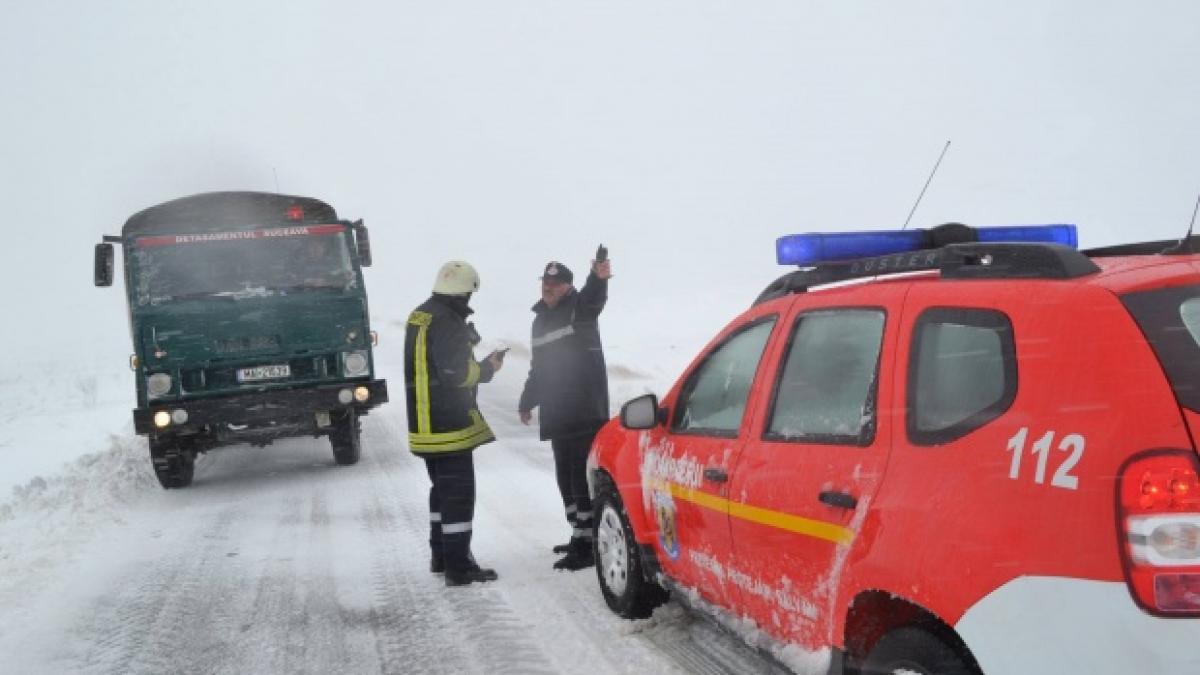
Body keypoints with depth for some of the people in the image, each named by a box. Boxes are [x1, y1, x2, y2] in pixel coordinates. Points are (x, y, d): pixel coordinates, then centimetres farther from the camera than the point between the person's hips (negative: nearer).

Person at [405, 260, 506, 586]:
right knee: (459, 492, -5)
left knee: (442, 488, 20)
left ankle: (441, 556, 29)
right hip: (449, 424, -10)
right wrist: (487, 368, -7)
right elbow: (457, 373, -23)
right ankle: (458, 566, -4)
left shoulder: (419, 317, 12)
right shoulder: (447, 323, -19)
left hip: (424, 423, 10)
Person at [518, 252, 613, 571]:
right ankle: (580, 536, 25)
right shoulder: (540, 320, 18)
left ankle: (588, 544, -11)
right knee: (566, 478, 14)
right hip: (558, 414, 8)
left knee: (584, 477, -11)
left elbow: (593, 297, -31)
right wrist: (527, 401, 35)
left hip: (586, 412, -8)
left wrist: (599, 277, -53)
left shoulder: (580, 307, -5)